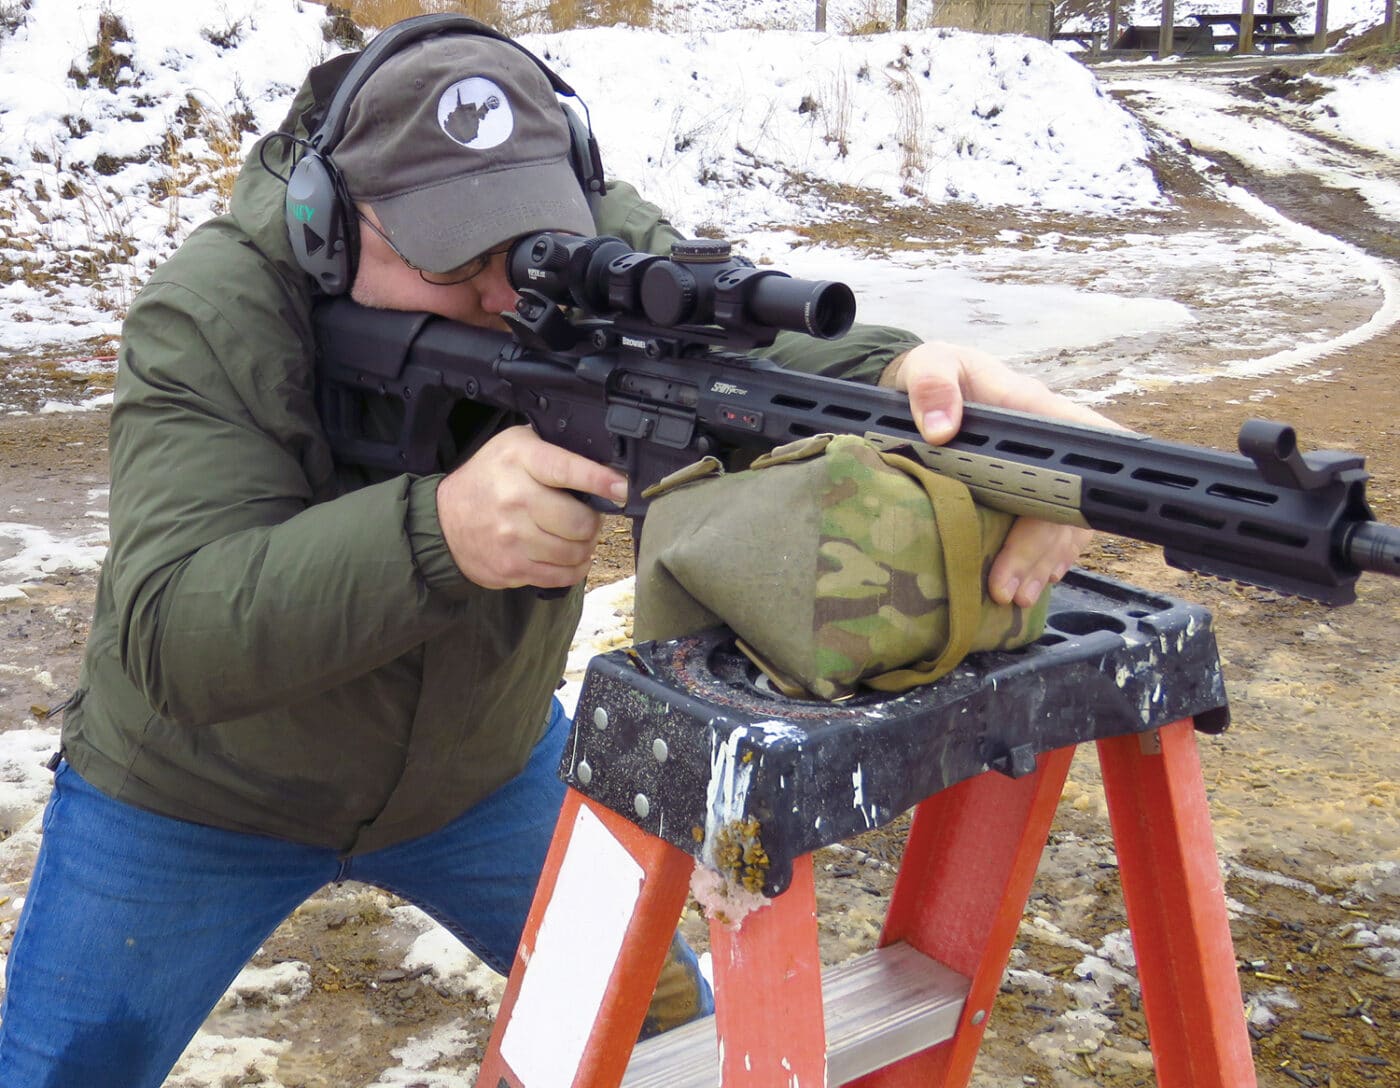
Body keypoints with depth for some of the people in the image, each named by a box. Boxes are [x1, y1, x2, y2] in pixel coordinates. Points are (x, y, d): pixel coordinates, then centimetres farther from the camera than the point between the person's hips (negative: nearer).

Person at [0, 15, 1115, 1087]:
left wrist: (901, 383, -64)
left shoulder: (597, 251, -22)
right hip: (195, 799, -2)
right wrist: (434, 534, -54)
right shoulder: (210, 317, -29)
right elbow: (167, 632, -38)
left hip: (485, 767, 3)